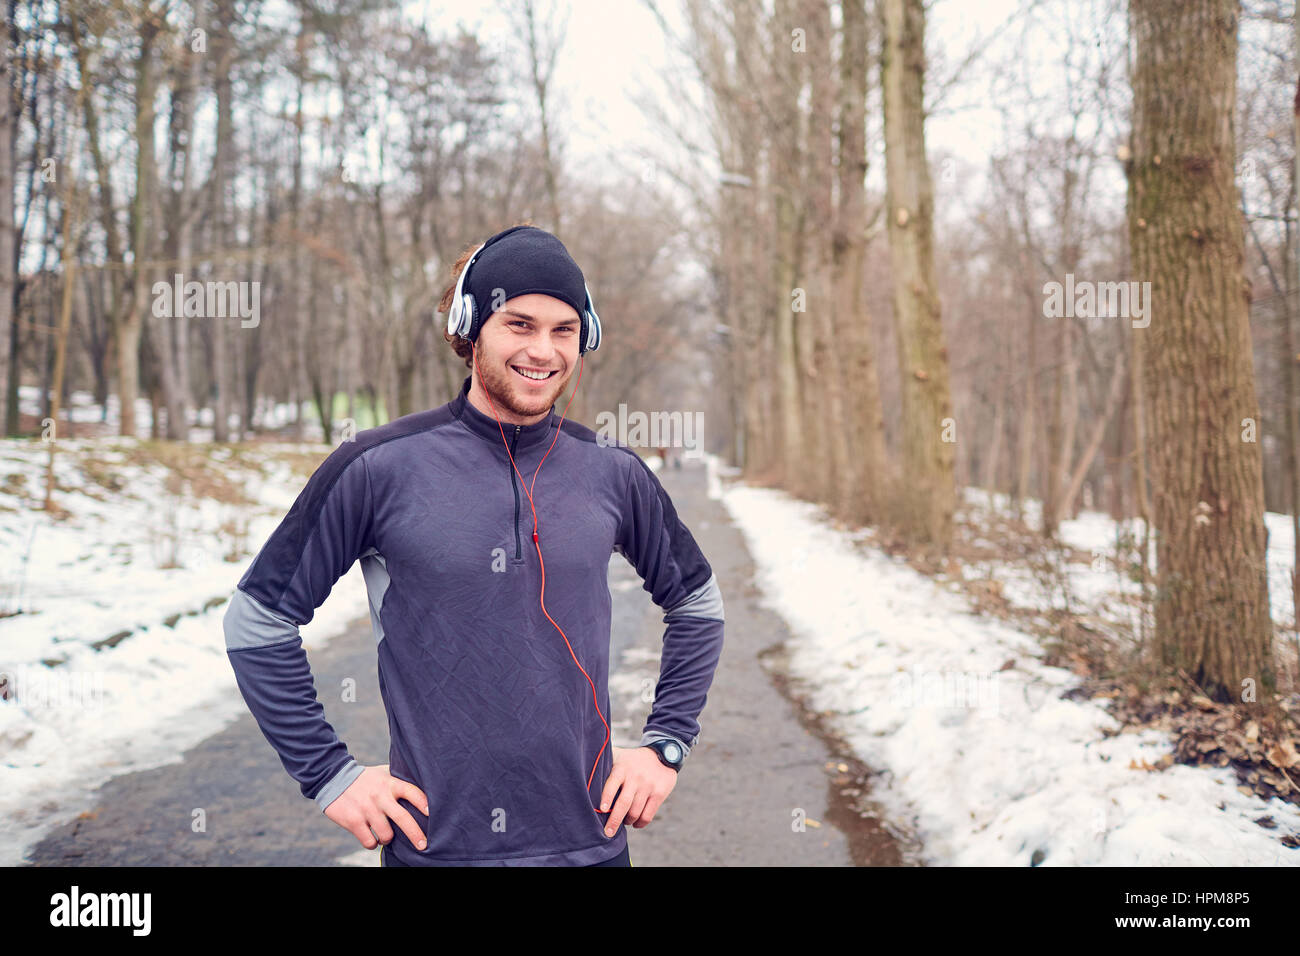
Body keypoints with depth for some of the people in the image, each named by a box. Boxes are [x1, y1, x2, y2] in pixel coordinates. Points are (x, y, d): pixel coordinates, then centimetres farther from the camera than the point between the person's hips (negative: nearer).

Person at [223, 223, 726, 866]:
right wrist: (330, 775, -3)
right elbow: (257, 619, -1)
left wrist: (665, 744, 8)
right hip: (434, 841, -2)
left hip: (589, 840, 3)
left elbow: (696, 603, 16)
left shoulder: (614, 474, 0)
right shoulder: (378, 469, -9)